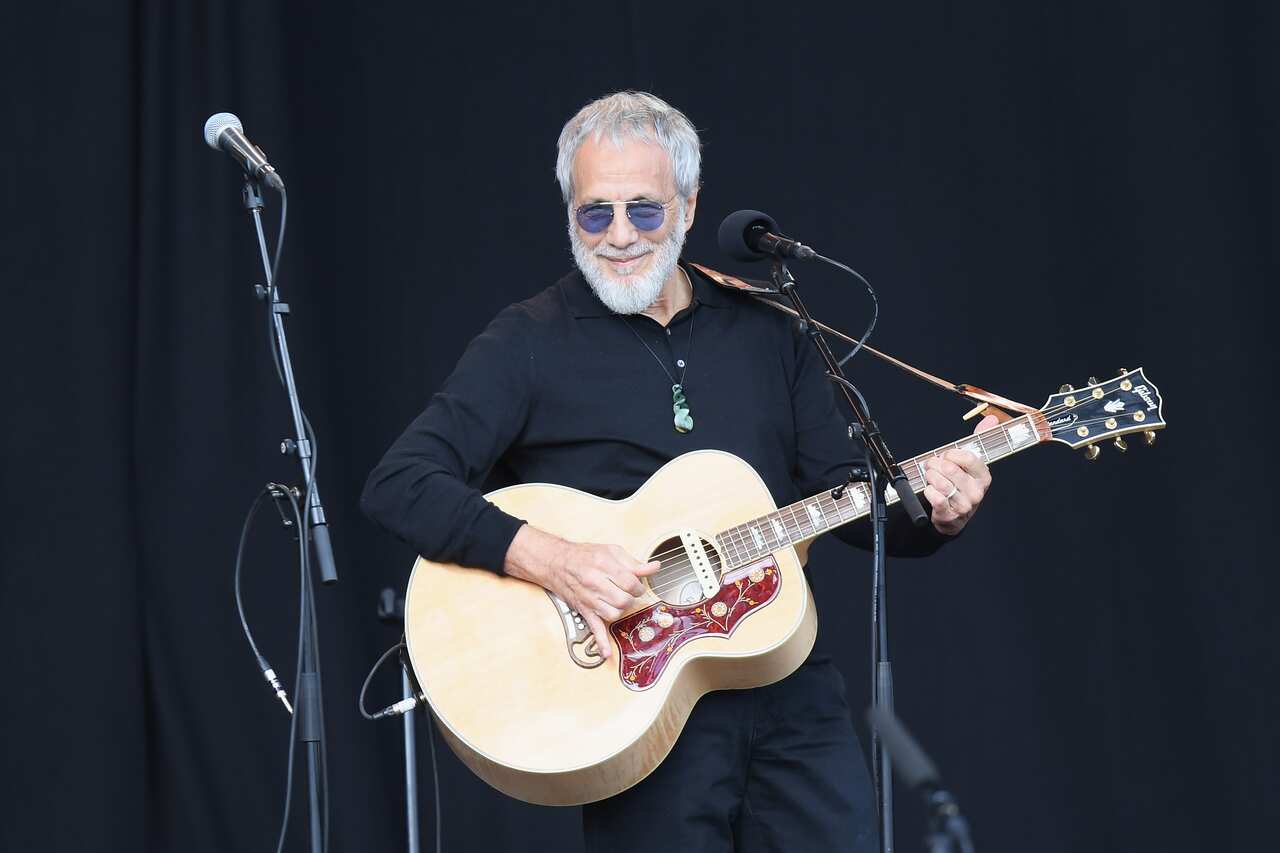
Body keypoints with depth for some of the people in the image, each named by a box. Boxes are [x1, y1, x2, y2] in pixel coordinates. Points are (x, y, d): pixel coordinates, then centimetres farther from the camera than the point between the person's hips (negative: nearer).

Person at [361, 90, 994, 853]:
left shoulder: (767, 333, 12)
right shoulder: (531, 345, -1)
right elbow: (397, 485, -10)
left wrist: (935, 512, -8)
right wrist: (550, 560, -23)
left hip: (788, 688, 4)